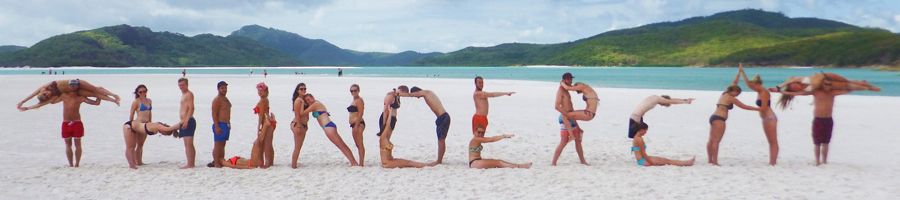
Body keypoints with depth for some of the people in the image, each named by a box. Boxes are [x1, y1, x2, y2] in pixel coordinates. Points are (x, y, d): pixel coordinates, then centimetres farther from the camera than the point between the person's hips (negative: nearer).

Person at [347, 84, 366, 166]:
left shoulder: (359, 100, -9)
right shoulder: (354, 101, 20)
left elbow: (360, 114, -17)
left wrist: (356, 125, -22)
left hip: (358, 124, -11)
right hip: (355, 125, 11)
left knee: (360, 144, -11)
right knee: (358, 145, 12)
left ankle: (361, 163, -12)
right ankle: (361, 163, 17)